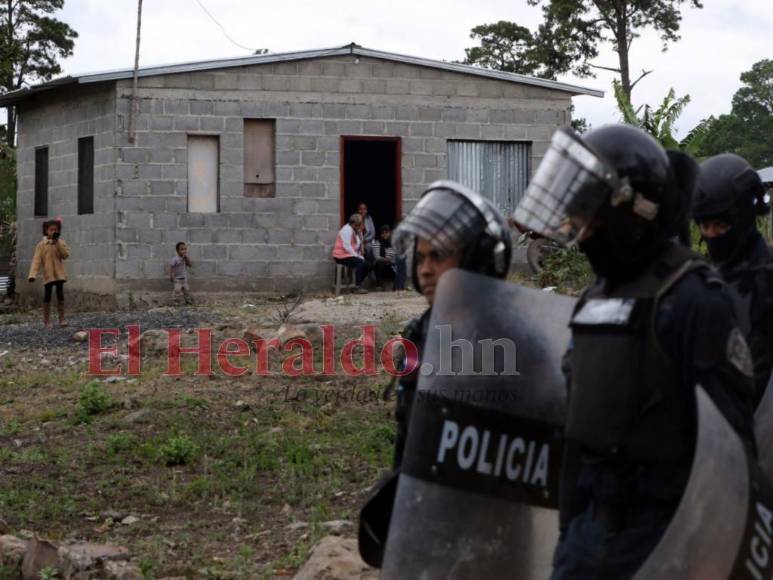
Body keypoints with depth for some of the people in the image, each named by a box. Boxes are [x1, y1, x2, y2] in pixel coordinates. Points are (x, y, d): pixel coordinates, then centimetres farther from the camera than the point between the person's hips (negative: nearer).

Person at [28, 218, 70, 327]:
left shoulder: (61, 243, 3)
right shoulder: (41, 245, -2)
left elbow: (66, 255, -10)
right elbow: (36, 260, -7)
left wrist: (58, 244, -17)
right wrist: (32, 274, -17)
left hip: (59, 274, 1)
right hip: (48, 274, -1)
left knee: (60, 295, 4)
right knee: (47, 296, 2)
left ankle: (62, 318, 10)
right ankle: (46, 320, 8)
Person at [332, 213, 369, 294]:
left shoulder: (355, 231, 18)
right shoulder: (347, 229, -13)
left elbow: (357, 246, 14)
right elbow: (346, 246, -21)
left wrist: (360, 256, -3)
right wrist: (357, 256, -19)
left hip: (351, 255, 10)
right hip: (341, 256, -10)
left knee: (366, 264, -4)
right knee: (360, 262, -28)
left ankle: (359, 285, 5)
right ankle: (358, 287, -29)